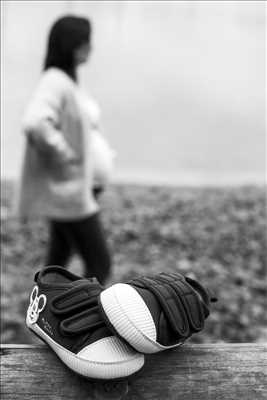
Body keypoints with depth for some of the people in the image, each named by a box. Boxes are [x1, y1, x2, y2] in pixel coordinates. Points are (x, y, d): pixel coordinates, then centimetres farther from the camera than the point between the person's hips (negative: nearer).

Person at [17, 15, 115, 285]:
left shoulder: (67, 80, 11)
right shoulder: (55, 81, -20)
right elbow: (35, 124, -37)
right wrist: (65, 157, -24)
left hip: (71, 190, 9)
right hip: (69, 193, -9)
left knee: (59, 260, 16)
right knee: (99, 265, -2)